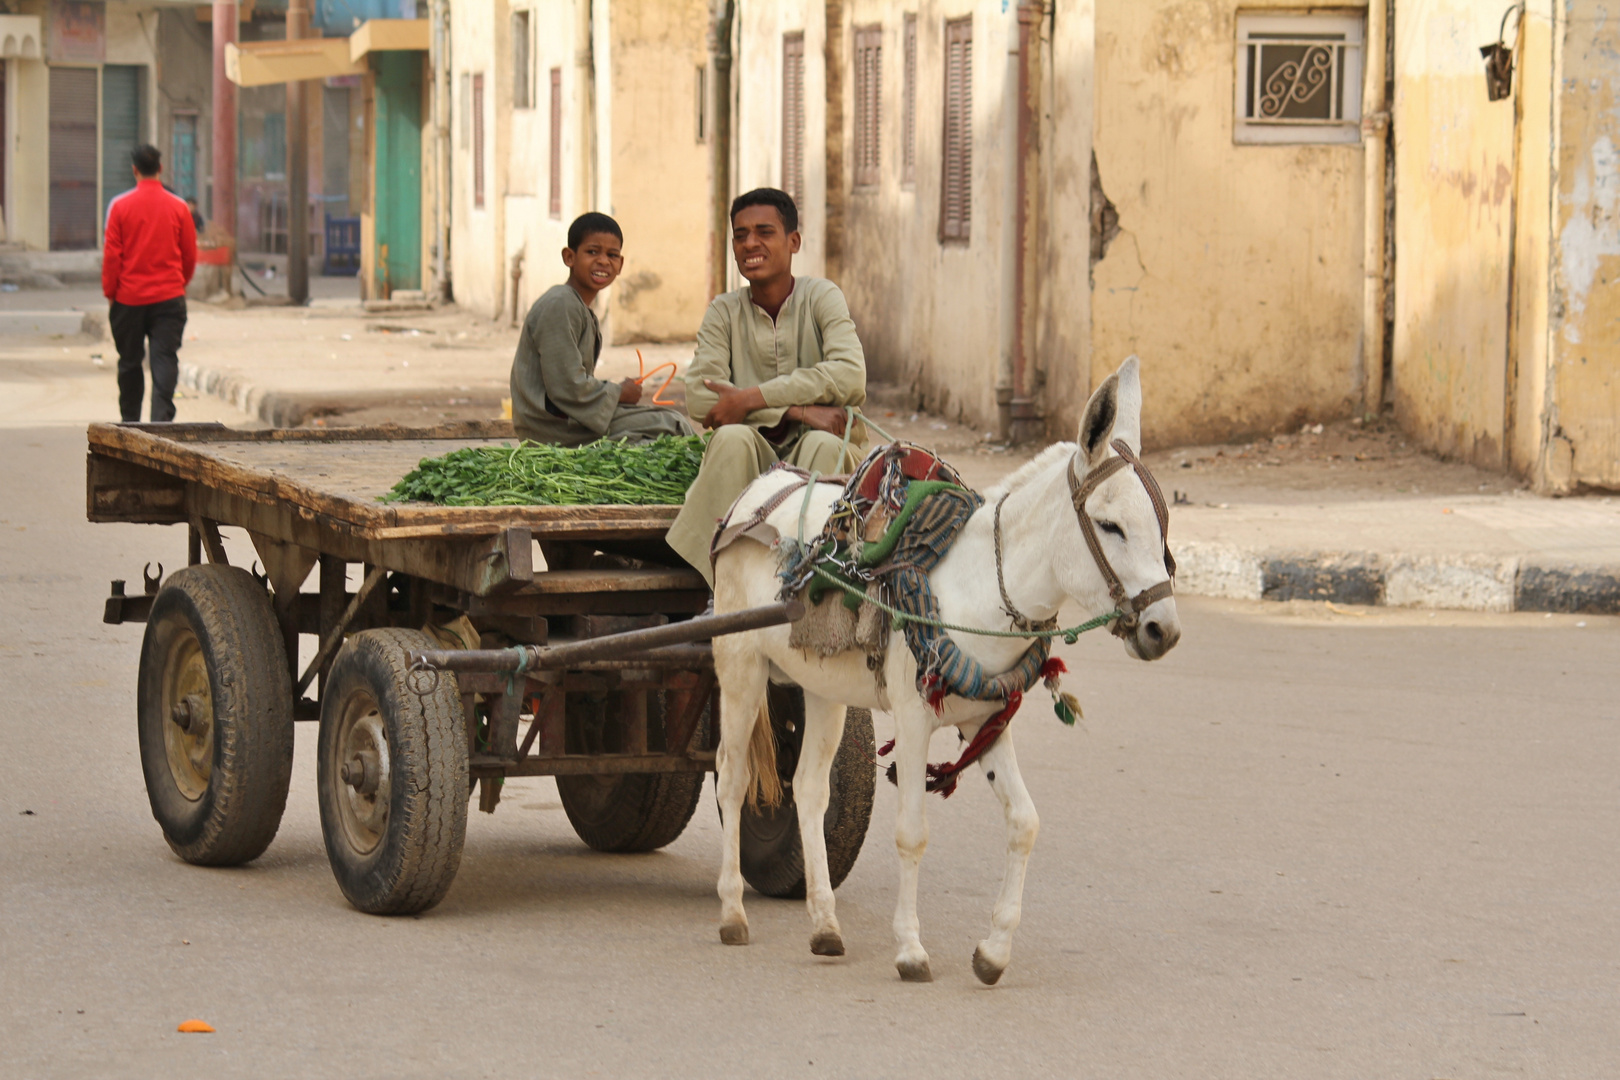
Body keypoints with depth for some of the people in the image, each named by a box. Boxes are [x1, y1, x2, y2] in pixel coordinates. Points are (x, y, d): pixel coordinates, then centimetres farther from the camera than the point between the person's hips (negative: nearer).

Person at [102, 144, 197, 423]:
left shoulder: (120, 206, -5)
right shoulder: (178, 207, -1)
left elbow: (111, 255, -4)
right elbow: (190, 255, 6)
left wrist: (109, 293, 6)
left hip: (129, 298, 0)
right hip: (169, 298, 0)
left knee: (130, 363, 12)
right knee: (165, 360, -4)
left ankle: (130, 422, 21)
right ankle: (161, 417, -18)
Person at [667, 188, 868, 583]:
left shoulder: (820, 297, 1)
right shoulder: (724, 312, 6)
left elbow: (850, 376, -17)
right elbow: (699, 398, -9)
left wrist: (751, 399, -22)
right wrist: (796, 409, -21)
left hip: (817, 460, -1)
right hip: (753, 461, 1)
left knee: (823, 444, -33)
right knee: (732, 437, -30)